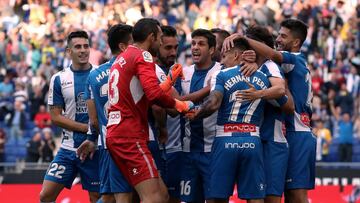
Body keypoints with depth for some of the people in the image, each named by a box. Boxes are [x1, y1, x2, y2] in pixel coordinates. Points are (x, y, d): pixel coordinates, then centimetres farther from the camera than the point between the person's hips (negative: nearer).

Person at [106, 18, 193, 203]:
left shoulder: (121, 59, 22)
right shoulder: (142, 56, -7)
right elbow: (154, 94, -22)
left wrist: (170, 80, 26)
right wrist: (177, 104, -5)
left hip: (117, 133, 10)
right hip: (130, 137, -10)